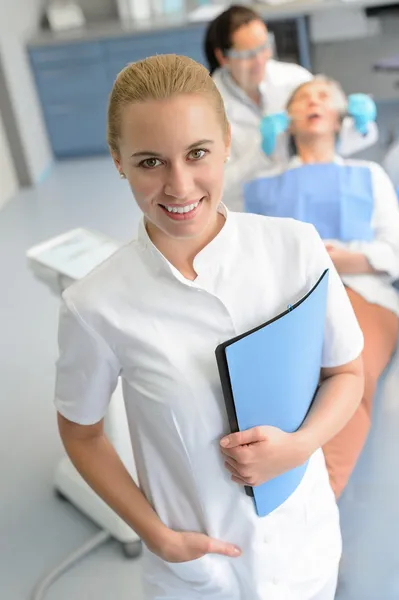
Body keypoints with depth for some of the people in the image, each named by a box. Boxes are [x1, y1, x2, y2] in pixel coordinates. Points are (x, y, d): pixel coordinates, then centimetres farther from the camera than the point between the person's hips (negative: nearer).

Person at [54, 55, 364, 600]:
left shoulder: (296, 246, -17)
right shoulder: (95, 307, -20)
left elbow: (347, 372, -3)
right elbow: (81, 433, -4)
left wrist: (298, 445, -20)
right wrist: (157, 535, -9)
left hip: (306, 540, 2)